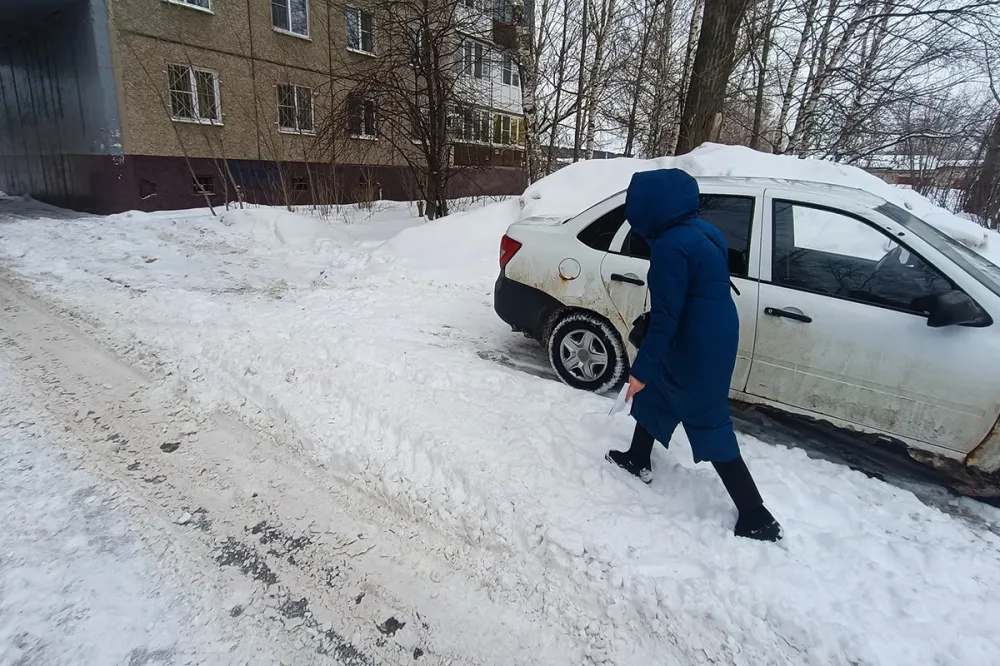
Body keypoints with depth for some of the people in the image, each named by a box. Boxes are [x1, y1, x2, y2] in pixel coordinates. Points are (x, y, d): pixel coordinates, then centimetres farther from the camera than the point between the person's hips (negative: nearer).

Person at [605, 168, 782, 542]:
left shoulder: (670, 246, -23)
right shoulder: (700, 230, 6)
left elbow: (665, 316, -24)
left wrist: (641, 368, -18)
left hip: (697, 349, -10)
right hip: (716, 337, 10)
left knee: (709, 426, 3)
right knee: (654, 393, 23)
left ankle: (757, 519, 15)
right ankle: (638, 461, 42)